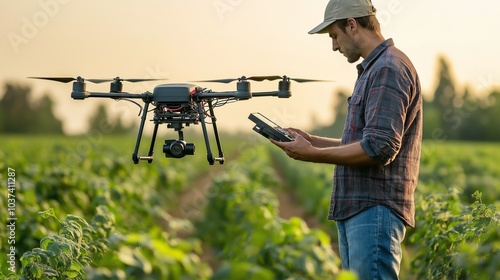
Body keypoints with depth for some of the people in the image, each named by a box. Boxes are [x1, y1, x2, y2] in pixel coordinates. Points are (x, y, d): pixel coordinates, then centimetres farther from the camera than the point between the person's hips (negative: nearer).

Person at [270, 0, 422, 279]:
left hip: (376, 211, -10)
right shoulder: (373, 69, 20)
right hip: (354, 211, 11)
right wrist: (313, 141, 14)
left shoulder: (389, 69, -13)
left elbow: (379, 148, -21)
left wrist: (312, 155, -14)